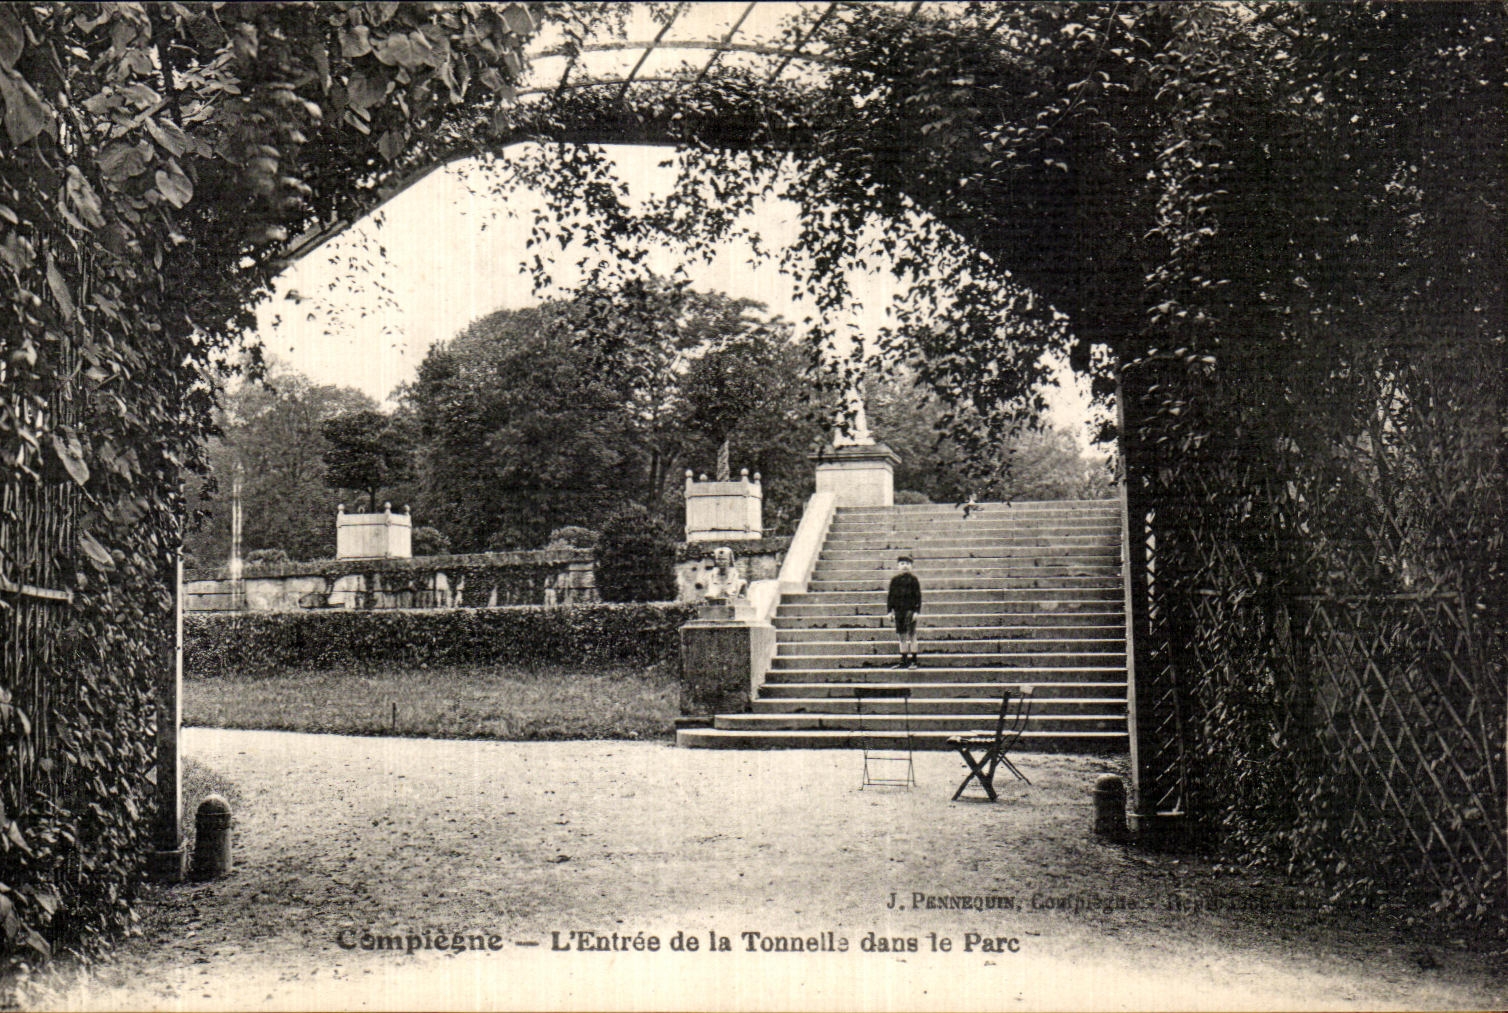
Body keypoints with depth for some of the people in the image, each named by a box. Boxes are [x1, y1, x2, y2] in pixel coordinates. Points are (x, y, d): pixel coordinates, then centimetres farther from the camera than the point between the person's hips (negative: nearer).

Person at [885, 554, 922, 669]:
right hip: (898, 611, 4)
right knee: (902, 636, 9)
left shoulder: (913, 579, -1)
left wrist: (916, 611, -11)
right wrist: (889, 611, 5)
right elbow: (890, 595, 12)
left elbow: (918, 595, -3)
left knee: (911, 635, -5)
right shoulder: (894, 580, 10)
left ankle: (913, 661, -2)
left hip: (910, 610, -4)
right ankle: (904, 661, 15)